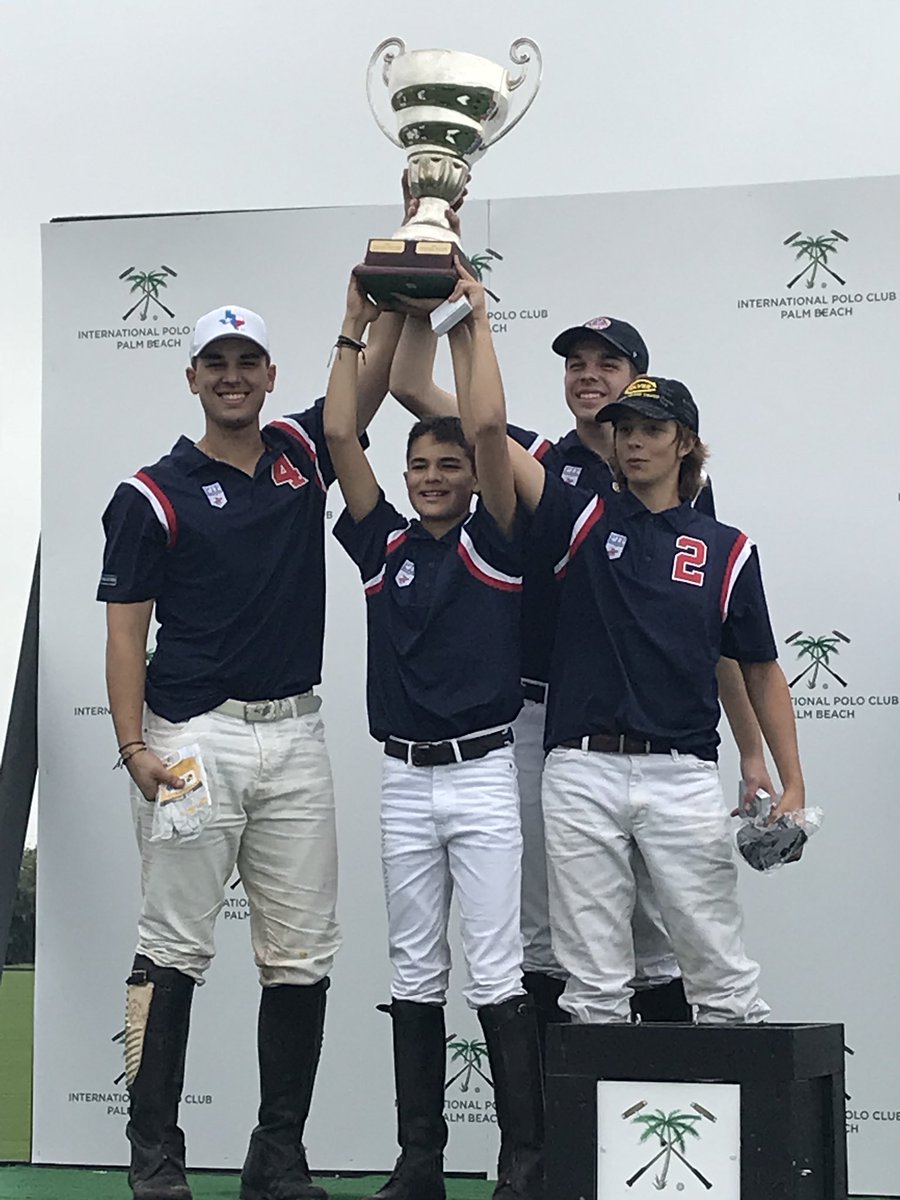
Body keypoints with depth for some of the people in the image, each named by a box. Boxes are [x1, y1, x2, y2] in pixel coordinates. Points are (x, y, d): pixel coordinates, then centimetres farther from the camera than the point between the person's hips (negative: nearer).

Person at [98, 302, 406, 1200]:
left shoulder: (301, 453, 12)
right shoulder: (154, 495, -2)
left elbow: (375, 381, 5)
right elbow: (125, 631, -4)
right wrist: (134, 747, -15)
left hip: (296, 733, 5)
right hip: (193, 738, -5)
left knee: (302, 956, 4)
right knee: (173, 949, -3)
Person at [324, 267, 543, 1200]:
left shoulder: (493, 542, 1)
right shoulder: (385, 544, 10)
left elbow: (488, 426, -11)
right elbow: (339, 435, 4)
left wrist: (474, 318, -4)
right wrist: (356, 328, 4)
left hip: (483, 774, -4)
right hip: (403, 779, 4)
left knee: (494, 975, -5)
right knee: (414, 976, 8)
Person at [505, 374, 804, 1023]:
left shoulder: (727, 550, 8)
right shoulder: (585, 520, 7)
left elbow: (761, 671, 13)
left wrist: (793, 785, 5)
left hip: (683, 776, 0)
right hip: (583, 771, 0)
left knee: (722, 974, 2)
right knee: (594, 986, 4)